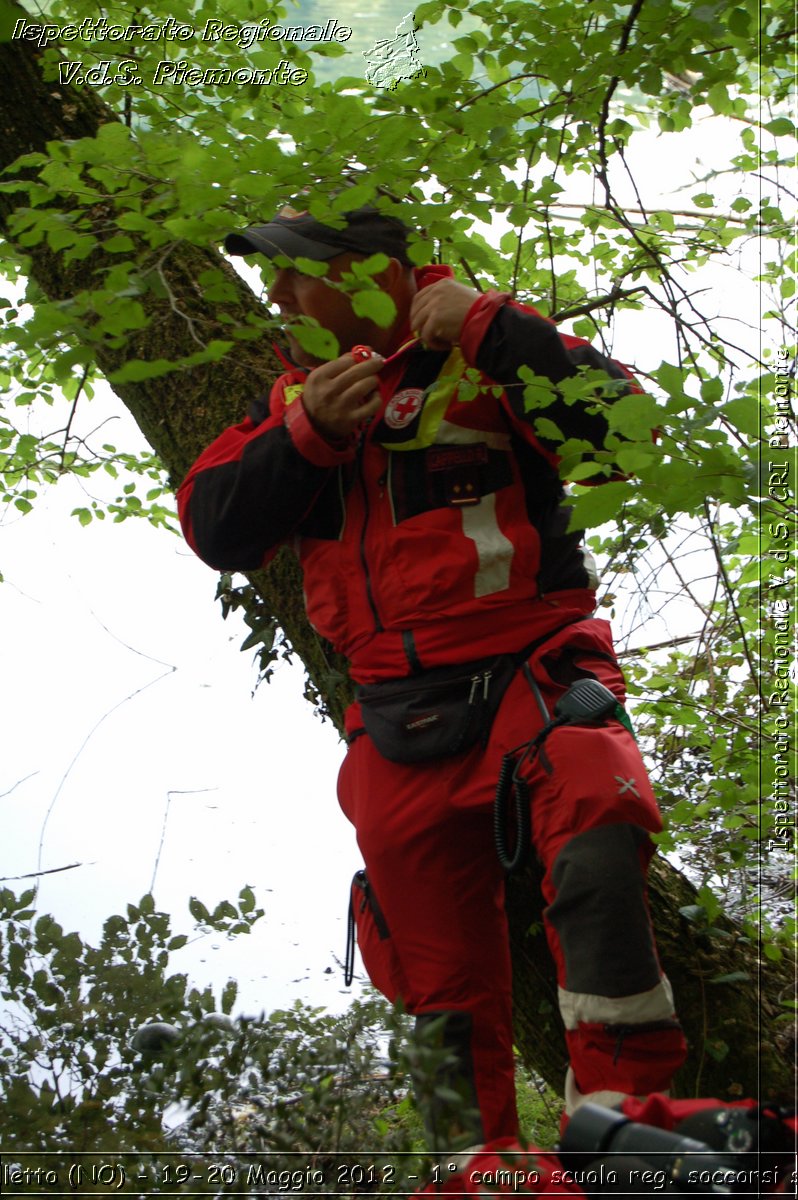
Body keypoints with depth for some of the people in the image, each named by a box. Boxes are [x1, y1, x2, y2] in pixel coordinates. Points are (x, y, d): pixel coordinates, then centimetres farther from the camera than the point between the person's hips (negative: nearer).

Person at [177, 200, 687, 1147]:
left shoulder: (486, 352, -4)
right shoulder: (299, 392, 12)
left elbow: (622, 427, -20)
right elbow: (212, 531, 2)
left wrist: (490, 326, -22)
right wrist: (307, 433, -12)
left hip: (528, 669, -5)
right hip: (401, 716, 5)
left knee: (593, 845, -35)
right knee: (437, 974, 10)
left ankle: (620, 1101, -28)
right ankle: (480, 1151, 28)